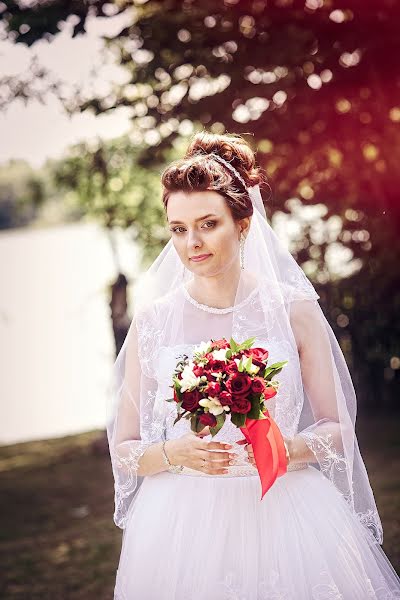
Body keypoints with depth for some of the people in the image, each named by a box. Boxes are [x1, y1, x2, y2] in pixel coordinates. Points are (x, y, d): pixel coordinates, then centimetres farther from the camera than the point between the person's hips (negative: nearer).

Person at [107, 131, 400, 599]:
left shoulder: (294, 310, -1)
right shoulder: (152, 321, 1)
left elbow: (337, 428, 5)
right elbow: (123, 449, 5)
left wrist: (287, 448, -15)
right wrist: (174, 453, -15)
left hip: (285, 519, 0)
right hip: (185, 527, 0)